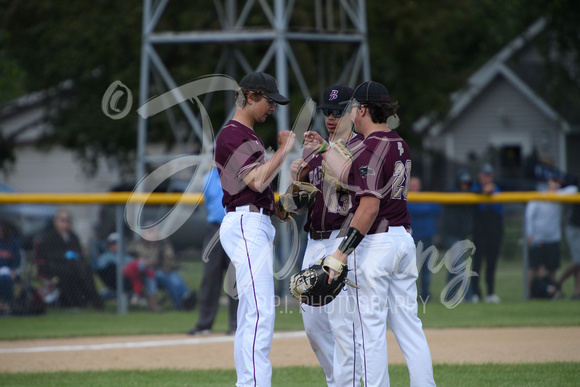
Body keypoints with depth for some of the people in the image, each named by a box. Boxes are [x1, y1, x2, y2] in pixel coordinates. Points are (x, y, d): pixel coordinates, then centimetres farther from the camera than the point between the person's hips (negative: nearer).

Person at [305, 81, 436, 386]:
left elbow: (370, 206, -23)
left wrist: (343, 251, -24)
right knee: (408, 322, 10)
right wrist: (324, 150, 28)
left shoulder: (371, 149, -16)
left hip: (374, 244, -9)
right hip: (404, 238, 9)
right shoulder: (400, 146, 12)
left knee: (370, 326, -4)